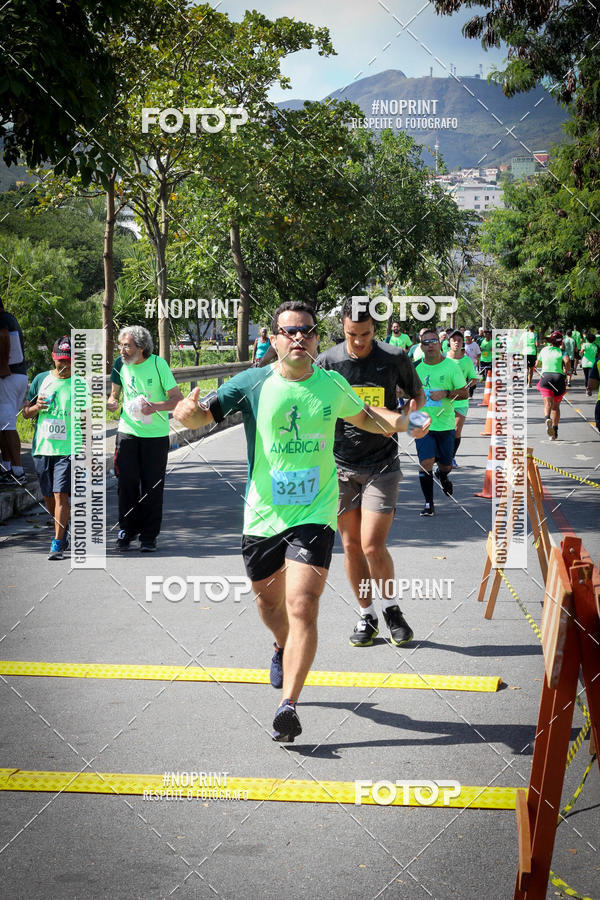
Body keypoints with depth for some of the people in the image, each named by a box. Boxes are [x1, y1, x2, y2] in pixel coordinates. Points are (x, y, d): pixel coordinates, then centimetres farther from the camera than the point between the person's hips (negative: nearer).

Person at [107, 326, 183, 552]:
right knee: (126, 482, -1)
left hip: (156, 434, -3)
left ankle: (149, 535, 12)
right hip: (128, 431, 3)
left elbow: (178, 399, -10)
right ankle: (127, 529, 15)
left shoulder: (158, 364, -11)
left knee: (152, 486, 2)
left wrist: (155, 406, -26)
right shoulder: (120, 364, 0)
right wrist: (111, 403, -9)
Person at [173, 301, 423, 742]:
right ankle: (283, 648, 53)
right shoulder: (253, 384, -4)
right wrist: (189, 411, -34)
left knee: (302, 607, -17)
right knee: (270, 602, 18)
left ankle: (288, 705, -16)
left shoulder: (333, 385, 2)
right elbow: (205, 414, -10)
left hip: (314, 514, -1)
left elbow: (362, 415, 22)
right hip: (262, 515, 1)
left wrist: (392, 420, 1)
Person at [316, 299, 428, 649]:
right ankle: (367, 616, 23)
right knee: (351, 545, 7)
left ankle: (392, 608, 14)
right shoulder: (328, 362, -4)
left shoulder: (395, 358, -6)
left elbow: (417, 392, 12)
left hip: (382, 465, -2)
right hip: (340, 466, 2)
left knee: (373, 546, -10)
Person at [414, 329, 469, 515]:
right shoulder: (416, 367, 2)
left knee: (446, 464, 12)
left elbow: (465, 393, -3)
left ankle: (442, 476, 50)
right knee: (425, 463, -12)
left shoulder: (451, 366, -4)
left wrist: (445, 393, -17)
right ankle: (429, 504, -3)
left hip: (446, 424, 0)